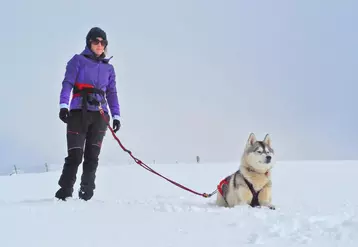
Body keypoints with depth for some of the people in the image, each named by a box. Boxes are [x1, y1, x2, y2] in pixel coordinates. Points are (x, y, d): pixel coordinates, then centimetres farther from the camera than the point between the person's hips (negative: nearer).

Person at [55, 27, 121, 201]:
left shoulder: (108, 68, 17)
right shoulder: (78, 60, 6)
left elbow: (112, 93, 16)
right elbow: (67, 83, -4)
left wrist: (116, 116, 6)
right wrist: (63, 105, -19)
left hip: (100, 116, 3)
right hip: (79, 113, -3)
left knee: (92, 156, 2)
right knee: (75, 155, -8)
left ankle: (86, 193, 10)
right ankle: (64, 193, 2)